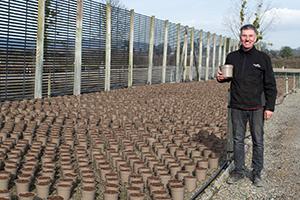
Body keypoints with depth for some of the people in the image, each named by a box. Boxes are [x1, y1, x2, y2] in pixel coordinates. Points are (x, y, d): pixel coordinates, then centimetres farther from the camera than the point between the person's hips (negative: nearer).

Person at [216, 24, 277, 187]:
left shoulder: (263, 58, 0)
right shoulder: (232, 57, 6)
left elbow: (270, 85, 0)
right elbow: (228, 77, 21)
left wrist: (270, 107, -6)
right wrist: (220, 78, -3)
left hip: (257, 107, -2)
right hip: (237, 107, 2)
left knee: (258, 141, 4)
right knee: (238, 140, 8)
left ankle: (256, 173, 16)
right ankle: (238, 171, 20)